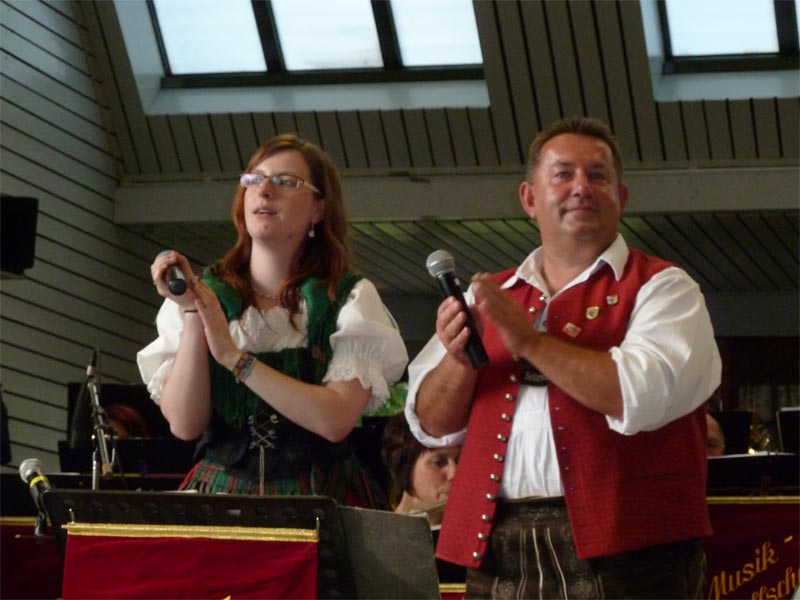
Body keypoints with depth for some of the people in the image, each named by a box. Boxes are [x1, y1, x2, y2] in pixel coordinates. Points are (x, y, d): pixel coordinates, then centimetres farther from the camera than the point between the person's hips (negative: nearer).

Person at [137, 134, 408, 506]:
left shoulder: (350, 300, 4)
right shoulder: (208, 294, 8)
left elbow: (336, 420, -10)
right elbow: (184, 424, -2)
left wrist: (234, 358, -12)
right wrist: (191, 314, -8)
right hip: (218, 493, 2)